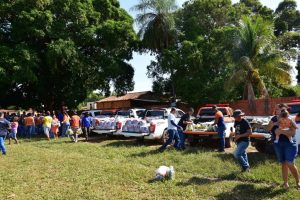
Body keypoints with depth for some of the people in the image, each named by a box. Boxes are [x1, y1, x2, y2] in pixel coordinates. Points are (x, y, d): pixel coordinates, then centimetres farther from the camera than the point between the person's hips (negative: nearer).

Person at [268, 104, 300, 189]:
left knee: (290, 164, -9)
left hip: (290, 144, -5)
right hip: (278, 144, 5)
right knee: (283, 164, 11)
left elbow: (292, 133, -21)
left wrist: (281, 131, -29)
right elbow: (268, 128, 6)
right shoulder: (274, 119, 5)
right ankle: (285, 182, 20)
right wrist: (274, 124, -12)